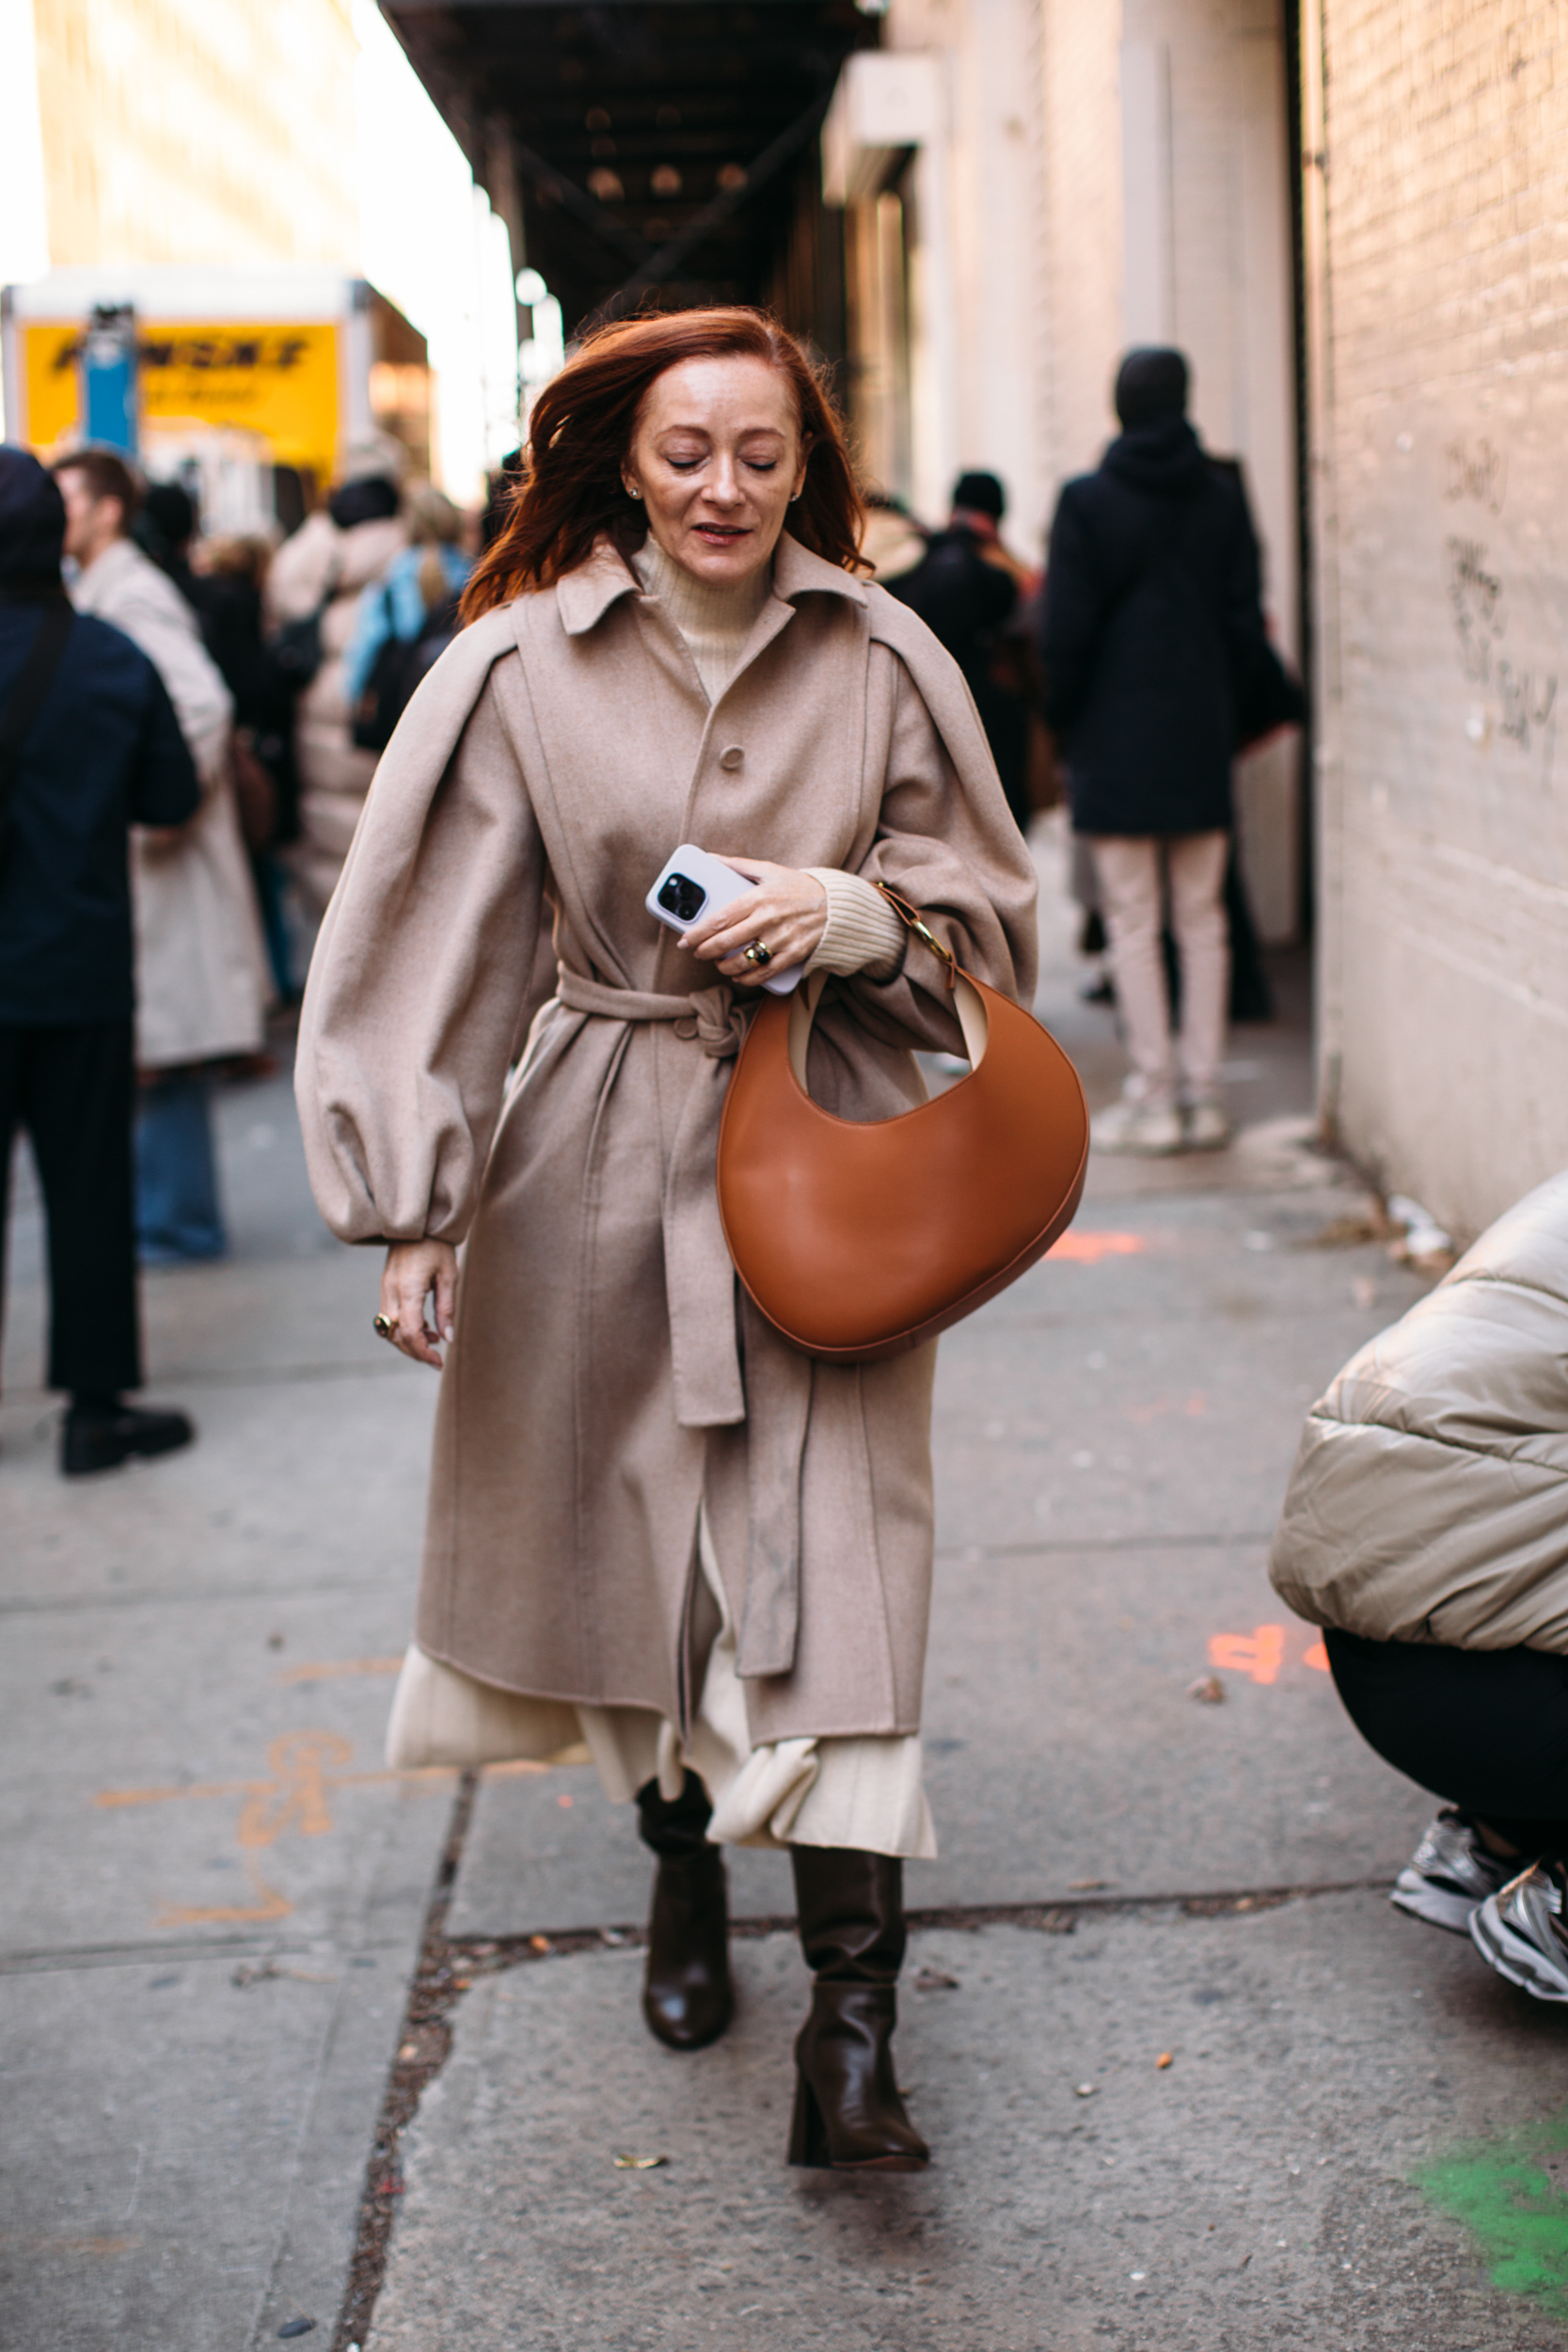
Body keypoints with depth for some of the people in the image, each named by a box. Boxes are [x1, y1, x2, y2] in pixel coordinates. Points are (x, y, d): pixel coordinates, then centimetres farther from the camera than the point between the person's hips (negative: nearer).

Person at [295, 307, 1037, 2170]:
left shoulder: (883, 661, 0)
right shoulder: (523, 665, -4)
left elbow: (984, 910, 8)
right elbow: (438, 945, -2)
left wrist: (850, 913, -14)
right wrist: (413, 1208, -6)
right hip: (603, 1162, 1)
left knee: (834, 1558, -8)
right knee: (626, 1526, 11)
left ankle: (850, 2025, -6)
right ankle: (681, 1866, 38)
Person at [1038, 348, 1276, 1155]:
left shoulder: (1087, 501, -8)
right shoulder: (1223, 496, 3)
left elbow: (1065, 630, -8)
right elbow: (1248, 620, 4)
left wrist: (1064, 725, 4)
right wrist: (1225, 708, 14)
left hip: (1117, 735, -3)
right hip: (1203, 736, 4)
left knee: (1133, 922, 1)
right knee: (1201, 919, 9)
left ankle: (1154, 1096, 2)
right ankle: (1201, 1090, 10)